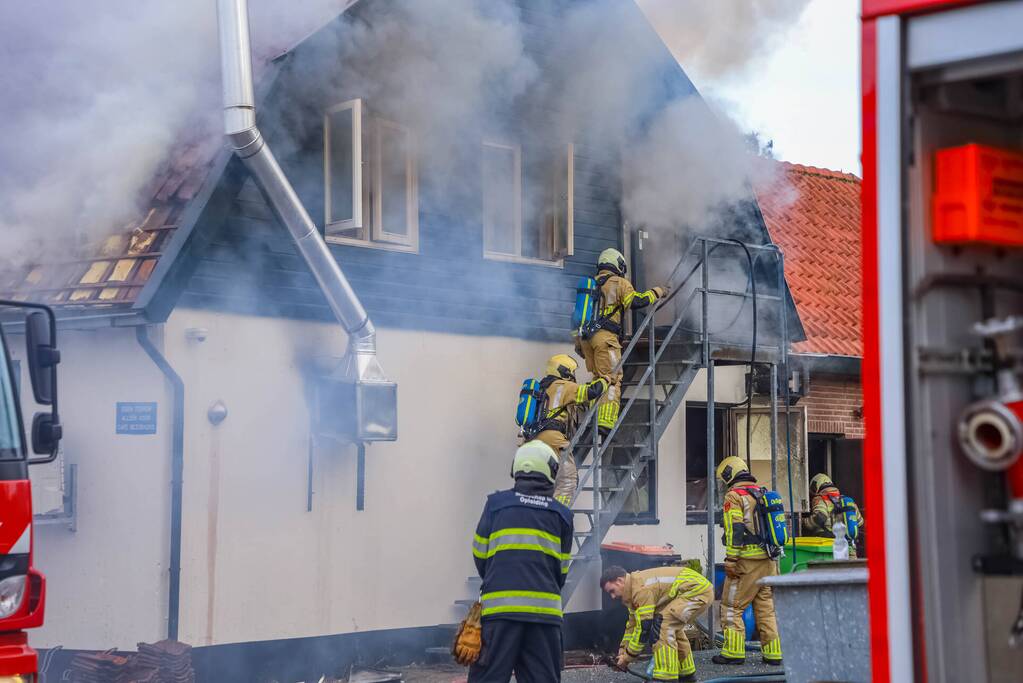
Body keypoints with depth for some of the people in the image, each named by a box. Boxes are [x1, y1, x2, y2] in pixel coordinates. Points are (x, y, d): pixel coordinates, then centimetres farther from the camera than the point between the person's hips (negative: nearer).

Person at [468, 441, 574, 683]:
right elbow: (561, 571, 13)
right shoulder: (562, 514, 9)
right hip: (545, 610, 2)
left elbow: (480, 556, 9)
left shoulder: (496, 503, 4)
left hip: (500, 608, -2)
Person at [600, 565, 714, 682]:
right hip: (702, 588, 11)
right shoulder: (634, 586, 13)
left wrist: (628, 657, -7)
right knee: (672, 626, 22)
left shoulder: (641, 588, -20)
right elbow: (633, 623, 22)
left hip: (698, 590, -11)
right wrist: (623, 649, 19)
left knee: (662, 625, -17)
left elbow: (644, 627, -17)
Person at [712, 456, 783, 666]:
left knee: (731, 607, 1)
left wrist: (730, 561, -16)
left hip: (746, 562, -7)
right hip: (768, 561, 7)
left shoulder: (734, 496, -6)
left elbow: (735, 531, -15)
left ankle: (734, 652, -1)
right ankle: (773, 652, 11)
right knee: (766, 608, 12)